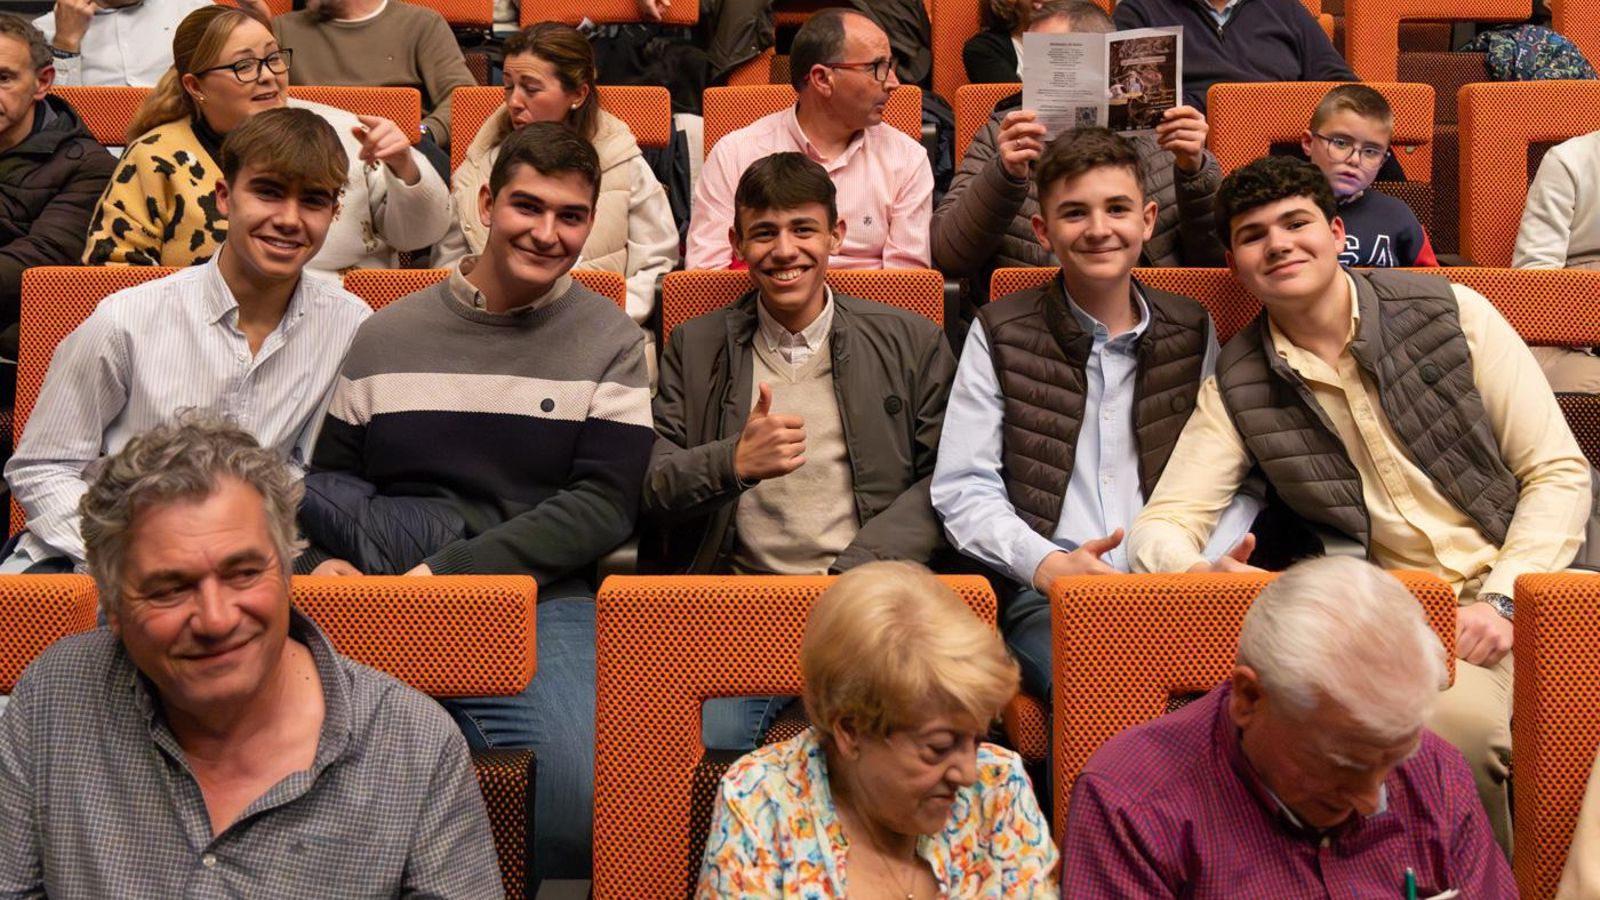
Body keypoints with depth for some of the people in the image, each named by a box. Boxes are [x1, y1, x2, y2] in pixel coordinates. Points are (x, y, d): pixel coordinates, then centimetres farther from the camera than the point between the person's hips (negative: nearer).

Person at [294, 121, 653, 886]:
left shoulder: (611, 344, 6)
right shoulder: (386, 336, 12)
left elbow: (602, 508, -3)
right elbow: (327, 484, 15)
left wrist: (447, 569, -13)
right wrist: (317, 560, -9)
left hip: (542, 601, -2)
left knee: (574, 793, -31)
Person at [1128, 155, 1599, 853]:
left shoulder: (1449, 312, 2)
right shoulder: (1237, 384, 5)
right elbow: (1162, 525, 2)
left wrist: (1502, 599, -10)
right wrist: (1195, 569, -23)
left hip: (1518, 591, -1)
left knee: (1454, 720, -32)